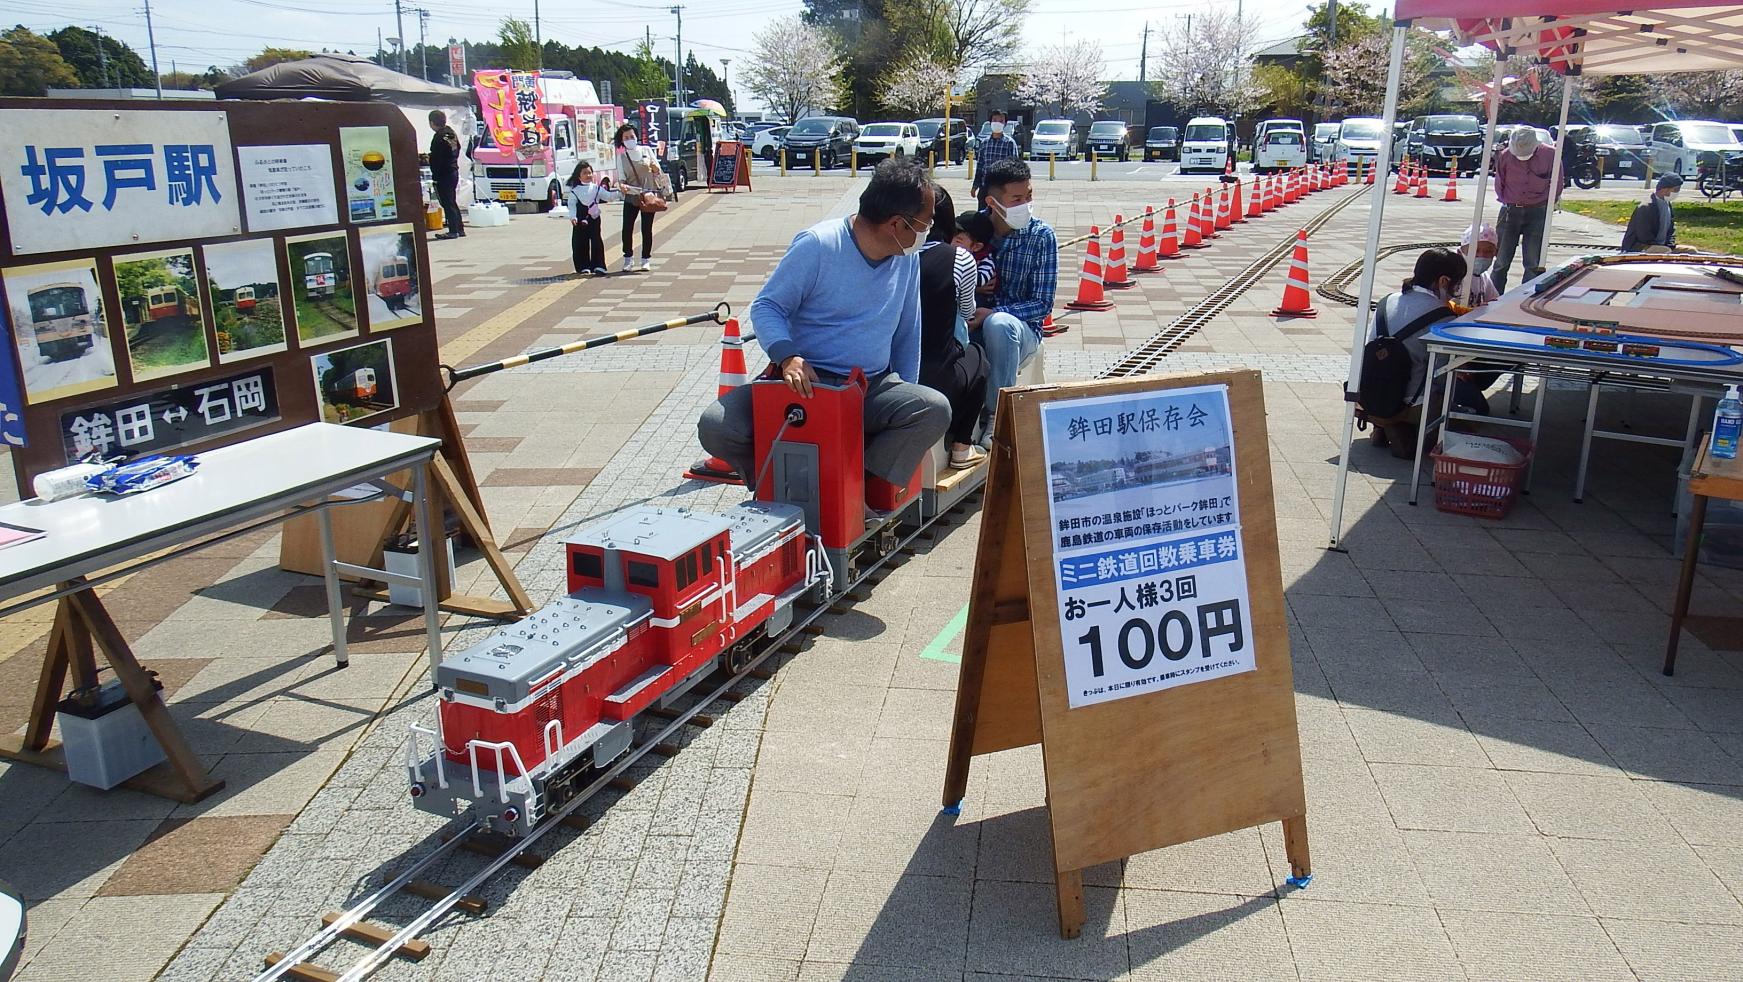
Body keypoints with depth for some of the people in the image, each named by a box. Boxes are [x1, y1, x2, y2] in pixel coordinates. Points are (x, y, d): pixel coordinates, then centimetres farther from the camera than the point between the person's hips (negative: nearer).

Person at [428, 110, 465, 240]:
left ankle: (453, 230, -4)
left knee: (447, 203, -5)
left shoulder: (438, 137, -17)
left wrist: (434, 175, -13)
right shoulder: (451, 133, 11)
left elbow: (436, 159, -18)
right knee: (452, 202, 16)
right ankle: (460, 229, 19)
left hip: (443, 174, -9)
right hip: (454, 171, 9)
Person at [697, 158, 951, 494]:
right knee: (716, 427, -25)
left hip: (873, 389, 3)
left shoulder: (908, 258, 7)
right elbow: (766, 306, -7)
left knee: (935, 409, -28)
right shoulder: (818, 244, -10)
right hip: (804, 380, -3)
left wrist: (905, 399, 13)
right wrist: (787, 356, -26)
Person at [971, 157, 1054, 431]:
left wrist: (992, 314, -22)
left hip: (1020, 329, -1)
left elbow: (1043, 304, -7)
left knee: (998, 324, -37)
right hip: (973, 325, 1)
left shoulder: (1042, 236, -5)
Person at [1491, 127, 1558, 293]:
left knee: (1534, 264, -1)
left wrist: (1546, 206, 7)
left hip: (1537, 213, -1)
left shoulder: (1550, 155, -8)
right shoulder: (1505, 156, -6)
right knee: (1501, 262, 2)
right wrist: (1508, 204, 8)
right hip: (1510, 211, 1)